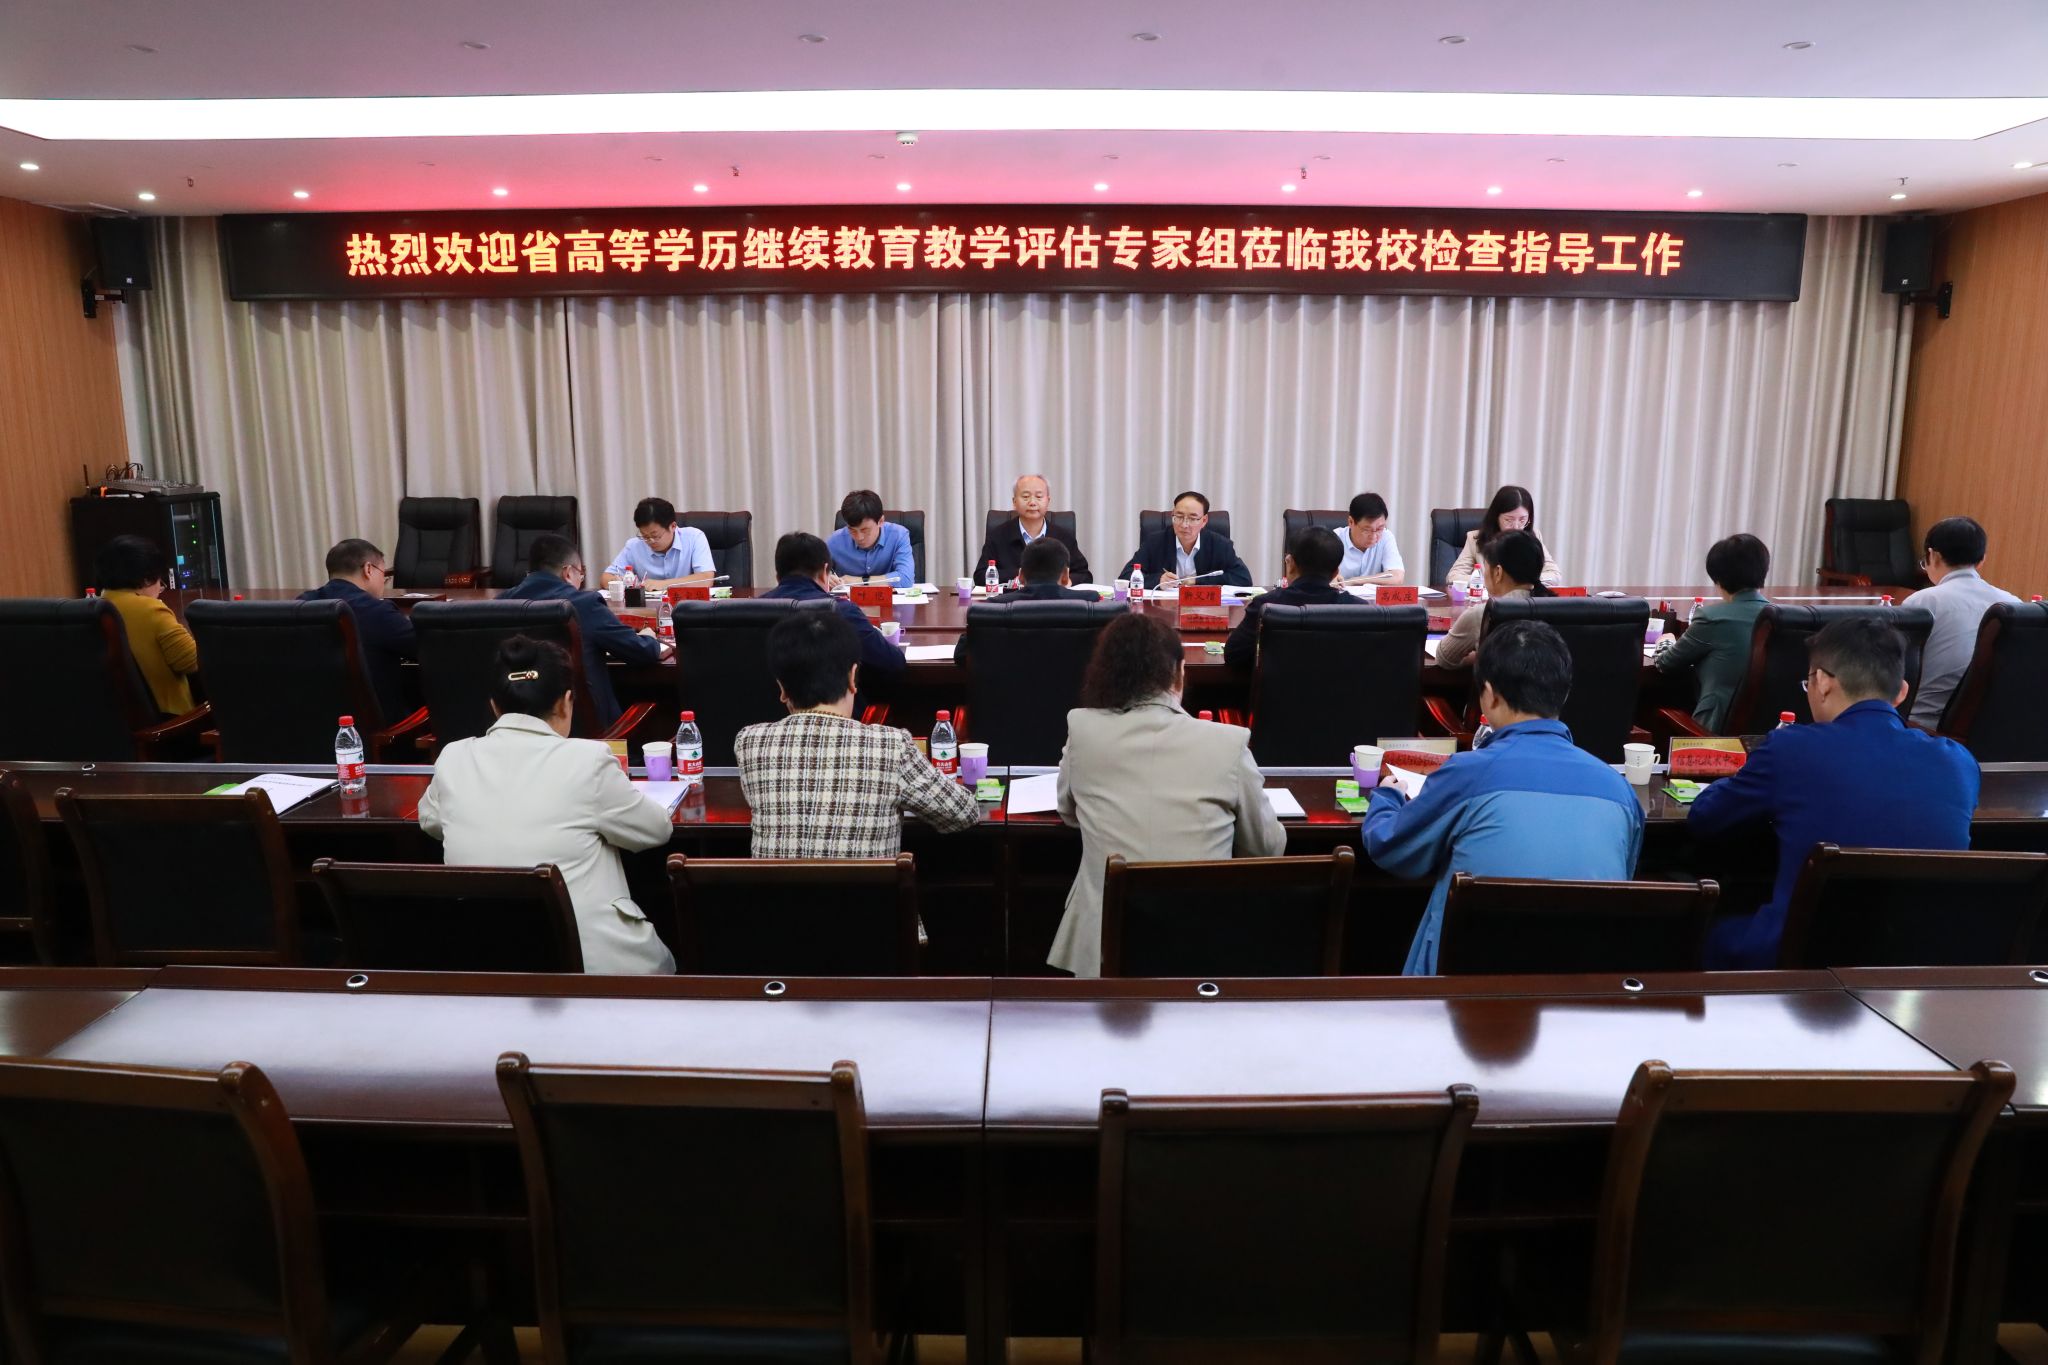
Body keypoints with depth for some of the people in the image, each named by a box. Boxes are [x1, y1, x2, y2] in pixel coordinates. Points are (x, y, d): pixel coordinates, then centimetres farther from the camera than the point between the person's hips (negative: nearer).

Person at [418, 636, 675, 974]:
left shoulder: (453, 759, 0)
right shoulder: (587, 758, -13)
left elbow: (430, 821, 22)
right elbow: (656, 830, 3)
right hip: (594, 963, -4)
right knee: (661, 963, 29)